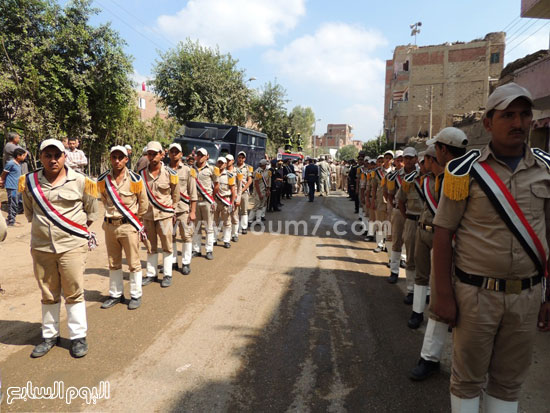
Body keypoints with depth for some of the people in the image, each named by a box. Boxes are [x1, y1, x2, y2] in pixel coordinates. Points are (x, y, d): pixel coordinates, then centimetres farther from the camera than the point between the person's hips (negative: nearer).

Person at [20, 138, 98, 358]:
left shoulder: (80, 182, -6)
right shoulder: (30, 182, 2)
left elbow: (91, 211, 8)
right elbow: (29, 212, 19)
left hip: (72, 246, -3)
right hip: (41, 247, 3)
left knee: (74, 292, 4)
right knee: (48, 294, 16)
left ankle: (78, 337, 18)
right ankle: (50, 335, 32)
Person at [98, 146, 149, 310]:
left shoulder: (135, 179, -9)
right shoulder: (102, 180, 0)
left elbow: (143, 202, 2)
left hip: (129, 226, -4)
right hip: (110, 225, 4)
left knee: (133, 263, 4)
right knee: (113, 263, 15)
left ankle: (136, 295, 17)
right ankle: (116, 294, 29)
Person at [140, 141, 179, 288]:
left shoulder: (170, 173, -5)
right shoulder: (142, 173, 1)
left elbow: (175, 194, 4)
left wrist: (173, 211, 7)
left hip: (164, 214, -2)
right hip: (147, 214, 3)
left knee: (167, 246, 5)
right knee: (150, 246, 13)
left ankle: (167, 275, 16)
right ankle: (151, 274, 25)